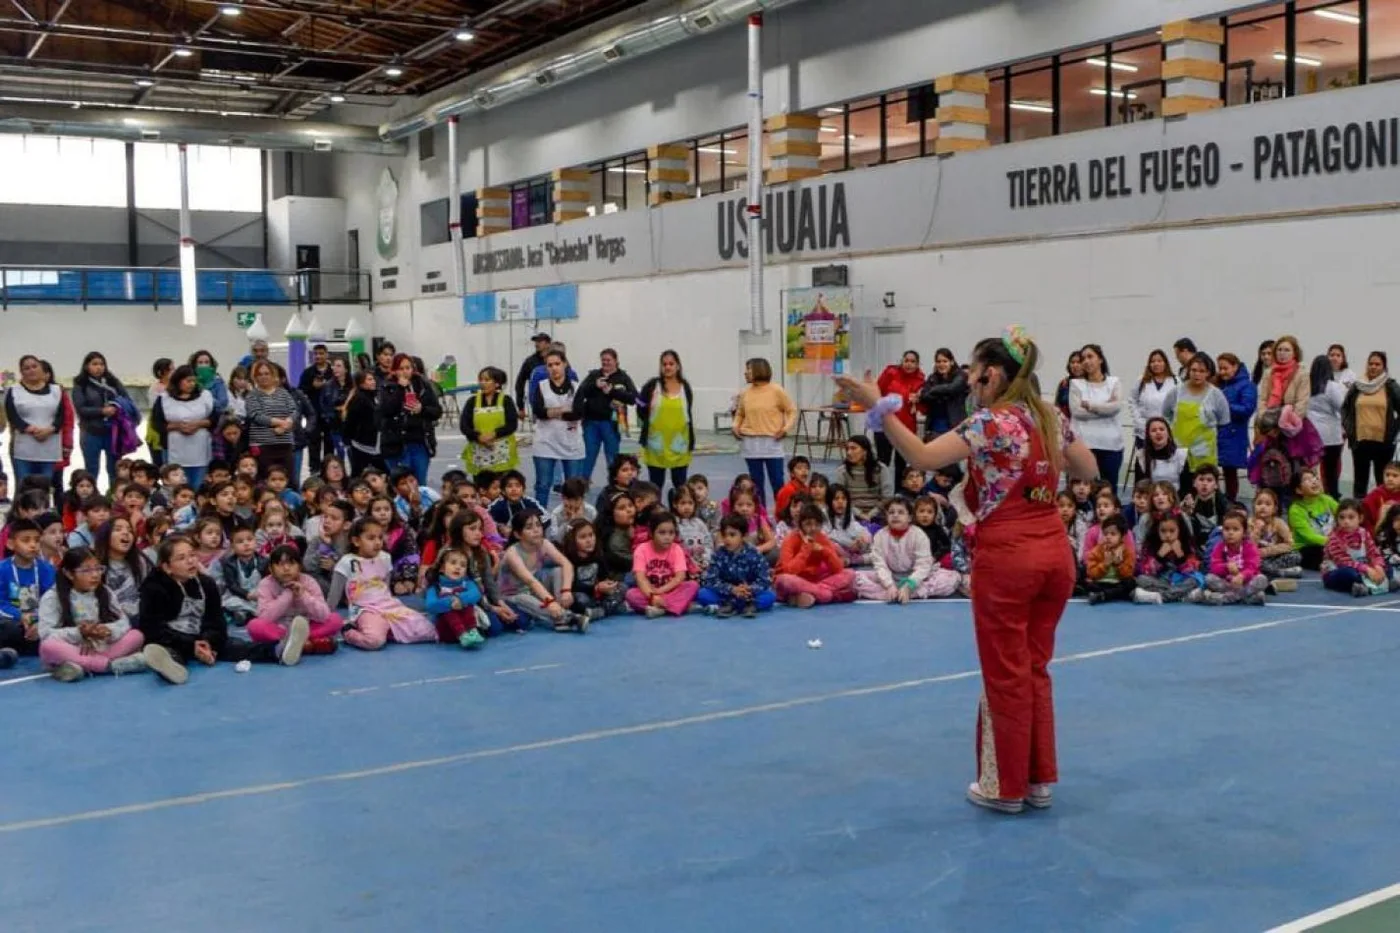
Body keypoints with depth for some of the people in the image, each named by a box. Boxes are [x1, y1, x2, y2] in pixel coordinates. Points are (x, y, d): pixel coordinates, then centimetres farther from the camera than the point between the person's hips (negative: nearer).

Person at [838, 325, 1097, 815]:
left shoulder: (990, 422, -14)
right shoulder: (1049, 418, 8)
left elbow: (922, 457, -24)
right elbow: (1090, 471, 20)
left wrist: (879, 407, -22)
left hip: (1005, 557, -7)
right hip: (1054, 553, 7)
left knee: (1005, 676, 6)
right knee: (1034, 670, 18)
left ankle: (1007, 787, 17)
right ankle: (1039, 779, 25)